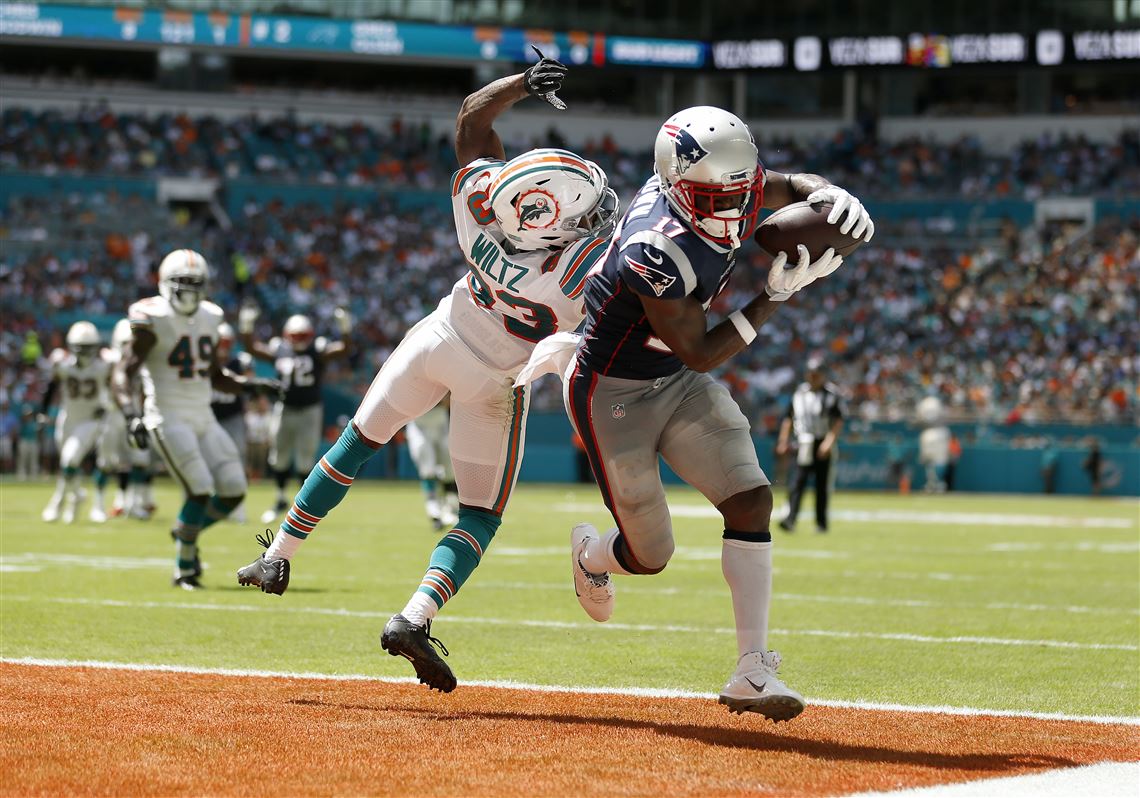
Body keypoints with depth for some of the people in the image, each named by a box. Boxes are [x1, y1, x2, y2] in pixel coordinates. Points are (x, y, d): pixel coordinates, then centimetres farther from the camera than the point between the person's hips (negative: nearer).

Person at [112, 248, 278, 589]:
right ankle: (184, 570, 1)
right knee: (200, 491, -16)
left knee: (234, 490, -1)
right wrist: (131, 413, -29)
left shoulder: (209, 319, 10)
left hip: (204, 419, 7)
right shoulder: (153, 321, -10)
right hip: (168, 417, -7)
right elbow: (122, 373, -14)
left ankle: (185, 532, 25)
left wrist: (248, 385, 8)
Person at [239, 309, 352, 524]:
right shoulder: (279, 350, -1)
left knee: (305, 460, -5)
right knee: (279, 458, 10)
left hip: (309, 411, -3)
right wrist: (246, 327, -11)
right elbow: (252, 348, 2)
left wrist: (346, 329, -35)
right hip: (284, 409, 3)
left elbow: (344, 351, -20)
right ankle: (280, 500, 29)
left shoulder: (318, 351, -8)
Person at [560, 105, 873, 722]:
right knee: (649, 556, 3)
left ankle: (752, 670, -7)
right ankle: (590, 554, 42)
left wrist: (831, 197, -17)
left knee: (751, 500, -10)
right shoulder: (656, 252, -36)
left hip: (679, 386, 7)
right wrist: (777, 295, -28)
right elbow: (701, 353, -25)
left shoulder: (720, 182, -14)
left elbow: (794, 185, 7)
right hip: (613, 392, -7)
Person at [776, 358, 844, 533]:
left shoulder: (831, 394, -2)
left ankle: (821, 522, 14)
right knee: (798, 481, -11)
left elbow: (838, 421, -9)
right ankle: (790, 519, -20)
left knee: (822, 484, 4)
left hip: (823, 446, -2)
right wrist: (783, 442, 10)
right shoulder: (800, 393, 10)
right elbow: (788, 418, 16)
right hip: (803, 445, 2)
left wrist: (829, 441, -20)